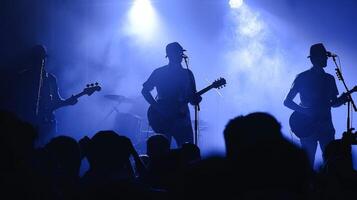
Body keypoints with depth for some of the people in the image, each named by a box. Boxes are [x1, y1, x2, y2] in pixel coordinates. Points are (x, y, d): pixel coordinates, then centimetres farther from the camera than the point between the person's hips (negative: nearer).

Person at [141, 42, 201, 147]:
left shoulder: (187, 74, 11)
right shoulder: (159, 73, 2)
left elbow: (192, 98, 11)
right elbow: (145, 90, 3)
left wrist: (196, 99, -12)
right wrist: (156, 106, -9)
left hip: (182, 117, 2)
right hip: (163, 117, -2)